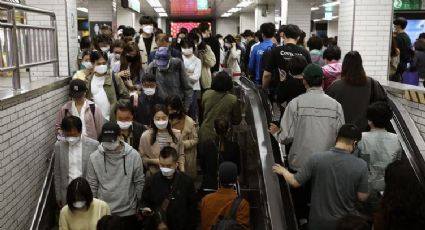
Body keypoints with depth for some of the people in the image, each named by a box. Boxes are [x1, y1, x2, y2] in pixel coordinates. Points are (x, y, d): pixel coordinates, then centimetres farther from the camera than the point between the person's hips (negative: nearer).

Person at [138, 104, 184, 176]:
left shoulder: (176, 134, -4)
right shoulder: (146, 136, -11)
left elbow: (181, 154, 5)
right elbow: (141, 157, -3)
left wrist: (182, 171, -7)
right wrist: (154, 161, -18)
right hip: (153, 175, -2)